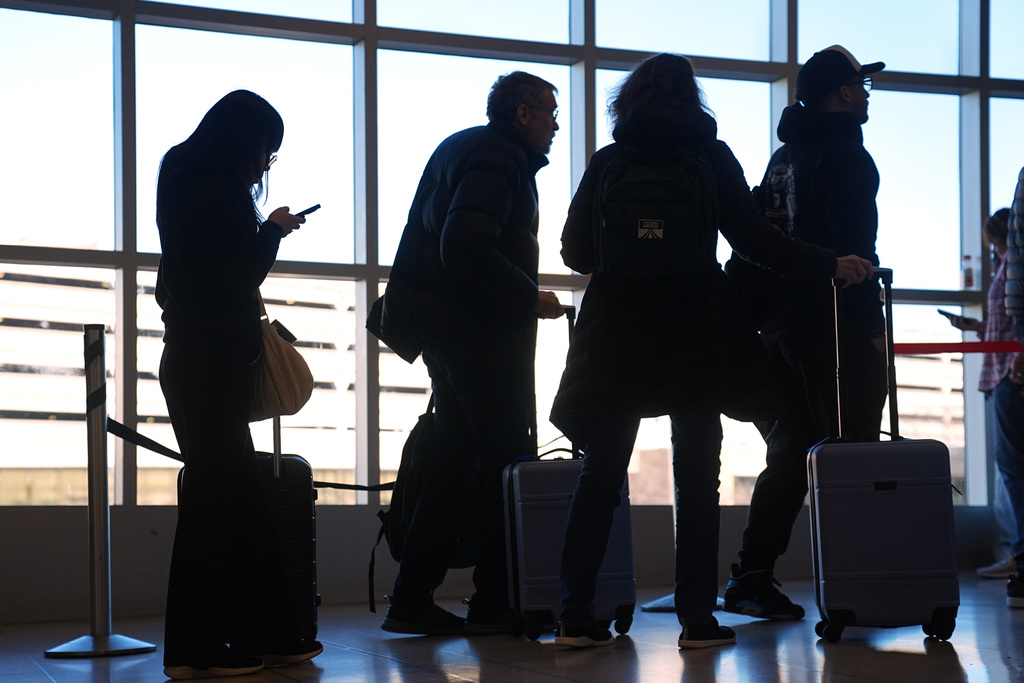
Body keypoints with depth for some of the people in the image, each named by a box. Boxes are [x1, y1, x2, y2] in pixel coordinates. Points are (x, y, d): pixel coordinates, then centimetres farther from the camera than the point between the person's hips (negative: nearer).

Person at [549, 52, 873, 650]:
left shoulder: (607, 162, 7)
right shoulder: (711, 156, 2)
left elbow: (576, 252, 8)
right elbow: (754, 239, -3)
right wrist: (831, 265, 4)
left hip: (617, 334, 2)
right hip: (695, 333, -1)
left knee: (601, 474, 5)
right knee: (697, 477, 4)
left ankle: (576, 616, 1)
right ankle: (698, 618, 2)